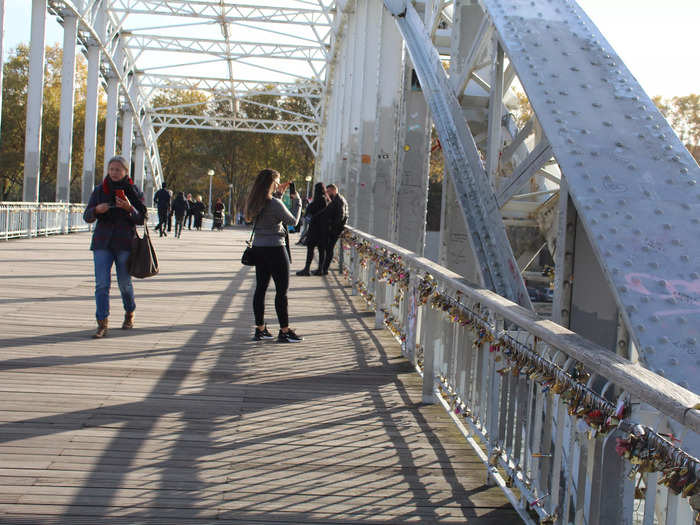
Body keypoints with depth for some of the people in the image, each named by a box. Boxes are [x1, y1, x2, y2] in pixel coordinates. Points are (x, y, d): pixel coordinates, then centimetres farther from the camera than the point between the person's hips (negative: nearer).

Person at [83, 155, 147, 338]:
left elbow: (141, 219, -2)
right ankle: (102, 324, -8)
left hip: (125, 243, -1)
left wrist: (129, 208, -21)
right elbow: (87, 216, 6)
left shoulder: (133, 191, 2)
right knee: (101, 284, -8)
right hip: (102, 242, 1)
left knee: (124, 282, 6)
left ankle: (129, 313, 33)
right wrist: (97, 210, -16)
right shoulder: (100, 190, 7)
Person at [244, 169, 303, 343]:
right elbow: (293, 221, -8)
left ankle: (260, 329, 16)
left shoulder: (253, 201, 6)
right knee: (282, 290, -1)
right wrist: (297, 202, 5)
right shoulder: (275, 203, -18)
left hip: (258, 248, 8)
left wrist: (279, 192, 22)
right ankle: (284, 331, 3)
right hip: (275, 248, -8)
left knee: (260, 288, 11)